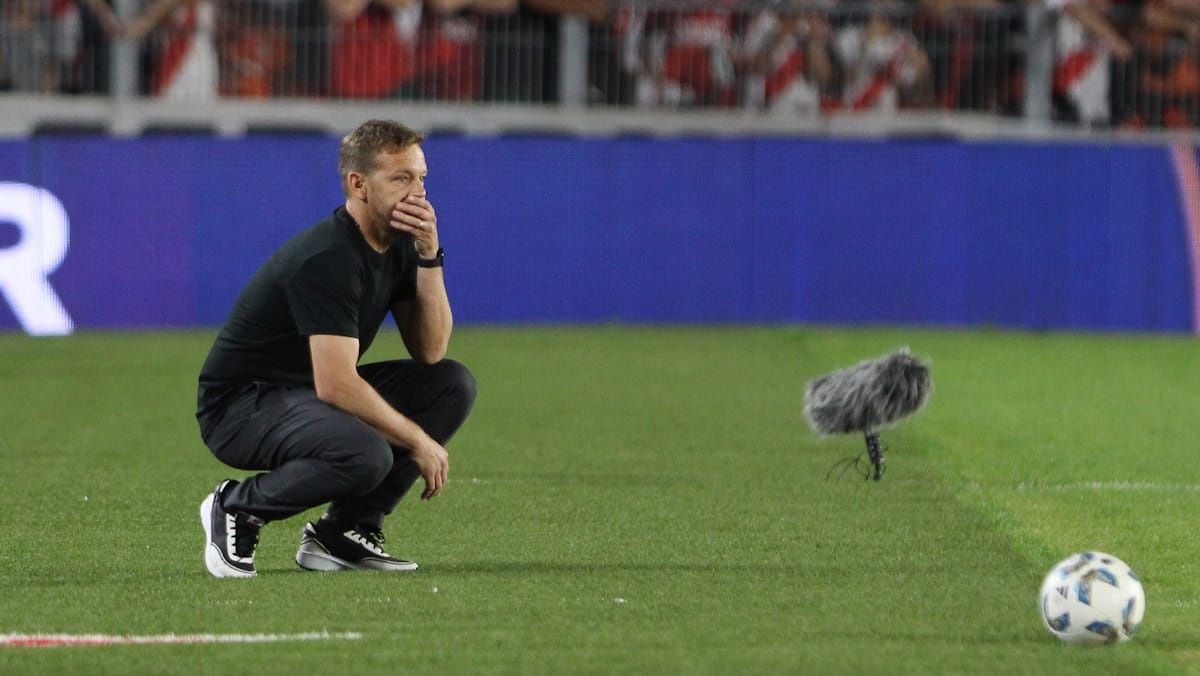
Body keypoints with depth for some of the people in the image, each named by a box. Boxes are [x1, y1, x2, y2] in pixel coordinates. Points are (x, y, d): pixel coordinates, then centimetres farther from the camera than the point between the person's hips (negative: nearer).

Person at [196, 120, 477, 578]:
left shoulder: (396, 243, 3)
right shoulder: (328, 260, -26)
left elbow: (430, 352, 0)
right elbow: (335, 385, -31)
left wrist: (428, 254, -11)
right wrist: (419, 441, -23)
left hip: (310, 393, 10)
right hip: (240, 406, -10)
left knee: (453, 384, -2)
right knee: (365, 454, -36)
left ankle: (343, 531, 1)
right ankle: (237, 508, -8)